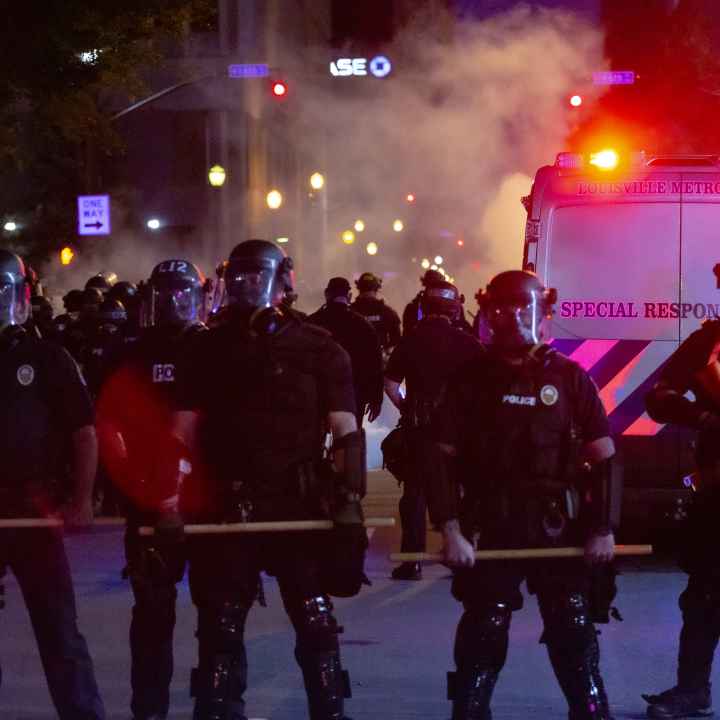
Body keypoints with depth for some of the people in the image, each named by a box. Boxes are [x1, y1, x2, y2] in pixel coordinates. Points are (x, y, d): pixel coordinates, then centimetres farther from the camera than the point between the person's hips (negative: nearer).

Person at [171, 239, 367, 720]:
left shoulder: (318, 350, 1)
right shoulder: (210, 351, 8)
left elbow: (346, 433, -1)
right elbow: (182, 436, 7)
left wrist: (349, 500, -10)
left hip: (301, 506, -2)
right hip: (227, 511, 2)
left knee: (316, 623, 2)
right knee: (220, 626, 7)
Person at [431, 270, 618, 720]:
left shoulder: (569, 377, 2)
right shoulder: (471, 381, 2)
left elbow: (603, 459, 2)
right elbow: (443, 460, 0)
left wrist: (604, 528, -5)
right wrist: (451, 530, -10)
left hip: (560, 529, 0)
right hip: (490, 530, 0)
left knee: (574, 632, 3)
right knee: (482, 636, 4)